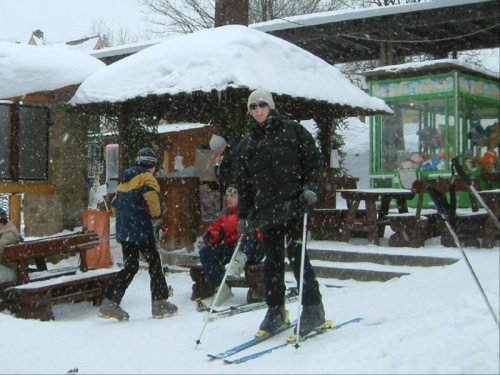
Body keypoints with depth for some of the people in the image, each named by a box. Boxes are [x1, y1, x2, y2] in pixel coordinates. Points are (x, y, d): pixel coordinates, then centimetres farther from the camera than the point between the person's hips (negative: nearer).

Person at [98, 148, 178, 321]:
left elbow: (115, 206, 22)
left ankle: (110, 302, 3)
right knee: (154, 263, 4)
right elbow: (152, 197, -24)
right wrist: (156, 219, -18)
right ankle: (159, 303, 5)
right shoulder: (147, 178, -5)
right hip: (141, 230, -7)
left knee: (130, 266, 11)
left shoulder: (124, 181, 19)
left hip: (123, 231, 7)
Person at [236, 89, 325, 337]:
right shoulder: (247, 145, 15)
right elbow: (243, 184, 16)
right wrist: (243, 217, 12)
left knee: (296, 255, -8)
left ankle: (313, 309, 3)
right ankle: (275, 311, 17)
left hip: (293, 204, -4)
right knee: (272, 260, 6)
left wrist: (311, 188, -10)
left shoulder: (293, 131, 6)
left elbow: (314, 161, 5)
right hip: (266, 210, 4)